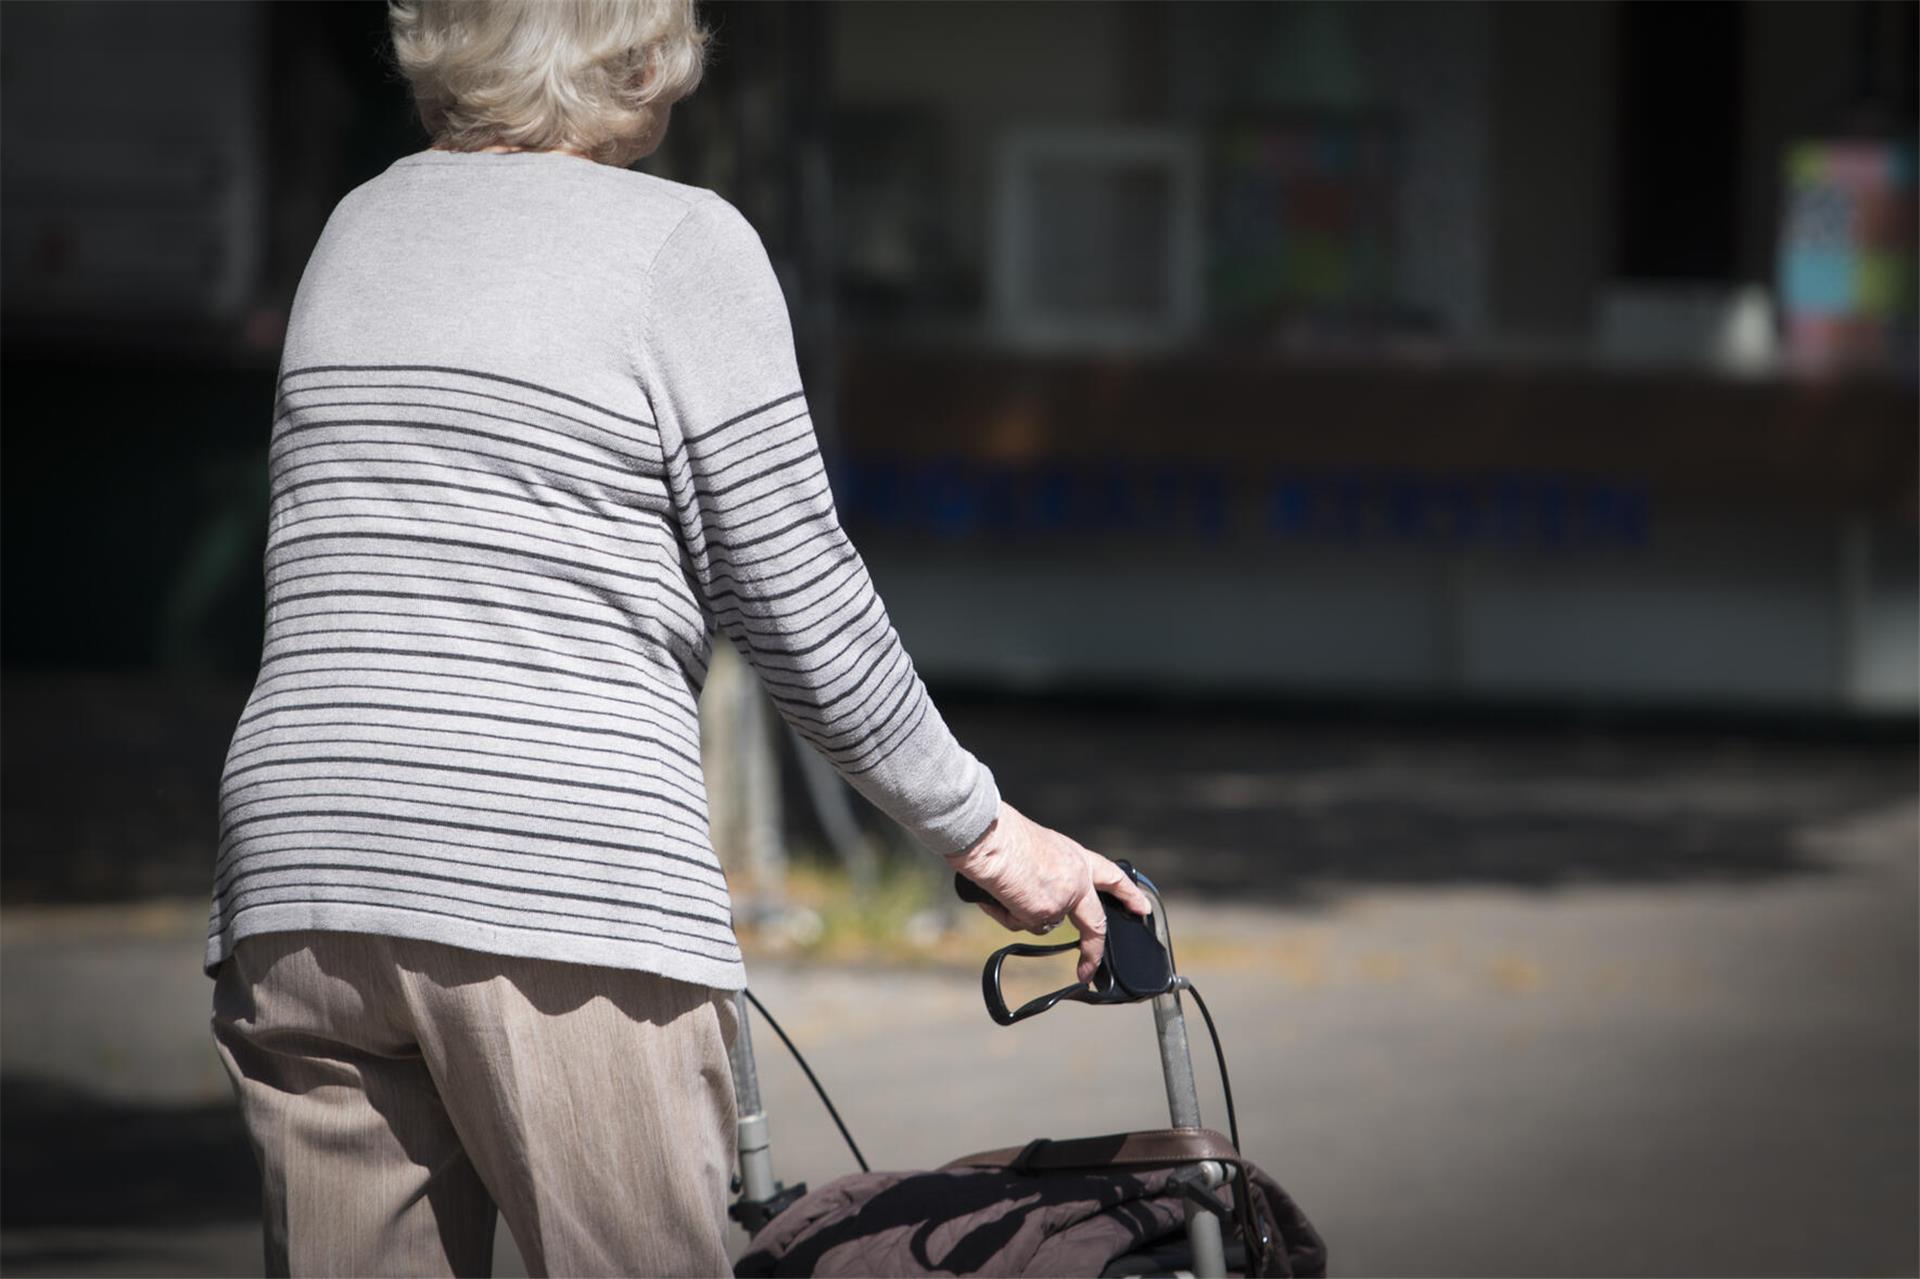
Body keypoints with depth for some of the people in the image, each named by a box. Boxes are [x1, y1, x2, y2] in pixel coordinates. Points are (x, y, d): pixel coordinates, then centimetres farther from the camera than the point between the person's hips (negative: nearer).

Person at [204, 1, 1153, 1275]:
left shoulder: (359, 227, 17)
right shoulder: (683, 241, -1)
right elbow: (800, 608, -1)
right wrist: (986, 833, 11)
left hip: (298, 880, 6)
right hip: (564, 885, -6)